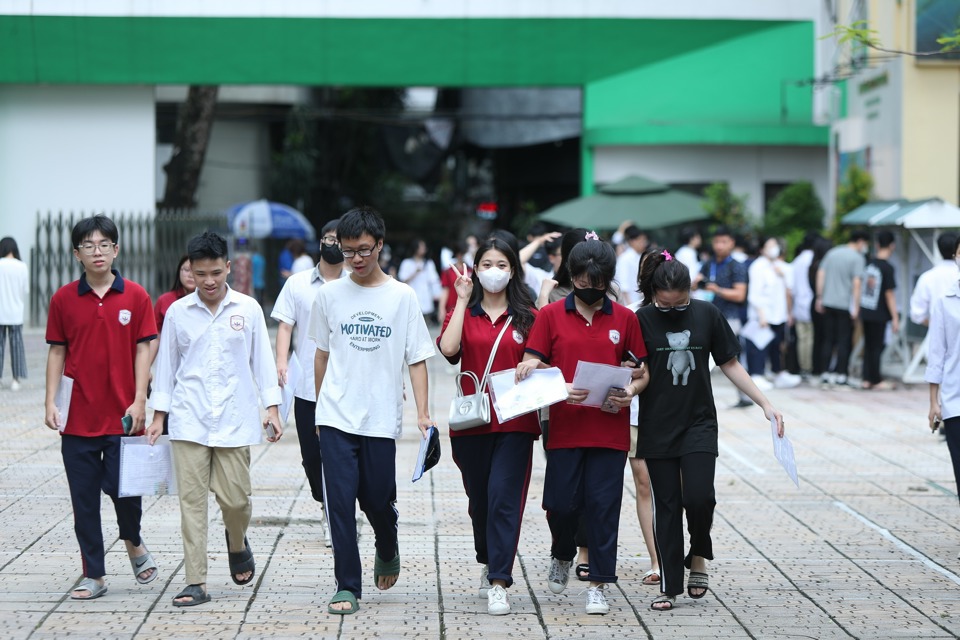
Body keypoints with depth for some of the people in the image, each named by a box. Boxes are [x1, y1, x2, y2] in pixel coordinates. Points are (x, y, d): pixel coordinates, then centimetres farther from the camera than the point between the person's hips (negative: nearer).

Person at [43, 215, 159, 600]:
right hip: (78, 417, 2)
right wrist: (51, 402, 0)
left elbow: (143, 349, 0)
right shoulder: (63, 299, 3)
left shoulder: (135, 297, 0)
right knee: (84, 498, 4)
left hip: (122, 415, -2)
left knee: (122, 487, -4)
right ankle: (93, 575, 13)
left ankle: (134, 544, 27)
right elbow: (57, 352, 7)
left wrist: (139, 401, -7)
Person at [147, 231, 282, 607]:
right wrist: (159, 415, 7)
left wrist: (271, 409, 3)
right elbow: (166, 365, 9)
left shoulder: (248, 309, 3)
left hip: (234, 418, 0)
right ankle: (195, 583, 0)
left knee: (235, 497, -2)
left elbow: (262, 361, 7)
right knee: (191, 499, -4)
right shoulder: (178, 312, 4)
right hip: (189, 420, 1)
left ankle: (237, 544, 32)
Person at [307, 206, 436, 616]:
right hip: (336, 417, 1)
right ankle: (347, 586, 2)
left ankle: (387, 551, 38)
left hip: (381, 417, -1)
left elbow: (416, 359, 1)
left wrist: (423, 412, -7)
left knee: (378, 500, 6)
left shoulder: (402, 297, 0)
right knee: (340, 502, -5)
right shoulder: (330, 295, 4)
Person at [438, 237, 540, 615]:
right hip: (472, 422, 2)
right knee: (479, 499, 13)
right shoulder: (464, 313, 7)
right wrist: (462, 301, -8)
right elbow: (448, 348, -13)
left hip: (515, 423, -2)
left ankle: (498, 584, -14)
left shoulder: (526, 316, 7)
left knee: (504, 497, -12)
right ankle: (489, 563, 37)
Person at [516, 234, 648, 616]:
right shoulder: (551, 315, 4)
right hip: (564, 429, 0)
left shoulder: (624, 319, 7)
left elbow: (640, 372, 11)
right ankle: (562, 556, 32)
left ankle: (598, 584, 8)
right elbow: (531, 369, 0)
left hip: (610, 431, 0)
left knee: (603, 507, 0)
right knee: (561, 504, 1)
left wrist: (631, 391, -10)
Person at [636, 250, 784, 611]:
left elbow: (730, 365, 6)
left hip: (699, 424, 0)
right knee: (666, 506, 3)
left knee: (698, 496, -14)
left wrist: (765, 404, 3)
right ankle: (670, 587, 10)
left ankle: (699, 556, 14)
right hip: (658, 428, 0)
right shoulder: (643, 320, -6)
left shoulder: (706, 315, -2)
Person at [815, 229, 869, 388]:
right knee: (844, 341, 3)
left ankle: (826, 374, 10)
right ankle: (840, 375, 3)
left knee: (828, 340, 11)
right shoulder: (857, 258, -7)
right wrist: (856, 307, -12)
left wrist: (819, 297, 13)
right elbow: (856, 283, -14)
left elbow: (820, 274, 9)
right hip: (845, 304, -5)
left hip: (828, 303, 5)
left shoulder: (832, 252, 11)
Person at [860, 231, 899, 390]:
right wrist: (895, 318, -12)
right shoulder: (887, 268, -15)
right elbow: (889, 294, -16)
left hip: (865, 311, 6)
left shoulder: (869, 263, 4)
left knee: (869, 346, 12)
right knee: (877, 346, 3)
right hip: (879, 314, -6)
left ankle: (867, 379, 14)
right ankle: (876, 381, 9)